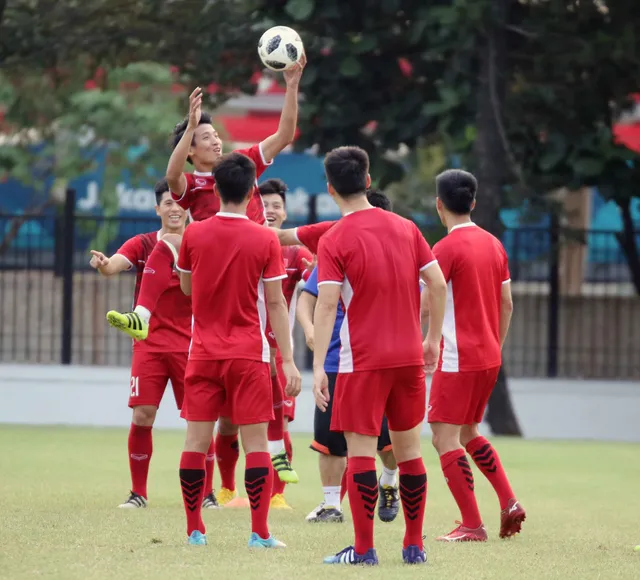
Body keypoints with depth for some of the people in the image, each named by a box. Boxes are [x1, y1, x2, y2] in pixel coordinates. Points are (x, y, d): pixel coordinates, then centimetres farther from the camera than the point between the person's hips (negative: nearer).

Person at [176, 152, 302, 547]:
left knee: (197, 440, 6)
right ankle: (260, 533, -5)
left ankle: (195, 530, 6)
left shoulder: (194, 235, -1)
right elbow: (275, 304, -7)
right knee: (256, 441, 0)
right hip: (249, 354, -2)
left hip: (204, 354, 2)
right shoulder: (265, 240, -7)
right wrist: (289, 361, -4)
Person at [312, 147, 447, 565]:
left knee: (361, 450, -2)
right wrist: (433, 339, 16)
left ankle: (364, 548, -3)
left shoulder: (334, 241, -8)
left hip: (362, 361, -5)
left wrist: (318, 366, -16)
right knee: (409, 448, 12)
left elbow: (326, 306, -15)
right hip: (409, 357, 5)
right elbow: (438, 283, 6)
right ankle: (415, 545, 16)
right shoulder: (405, 228, 6)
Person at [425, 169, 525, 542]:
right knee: (469, 433, 21)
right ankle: (509, 502, 9)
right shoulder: (494, 245, 9)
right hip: (490, 357, 8)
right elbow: (507, 305, 14)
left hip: (458, 359, -8)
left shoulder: (446, 249, -13)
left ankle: (473, 525, -7)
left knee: (445, 438, -3)